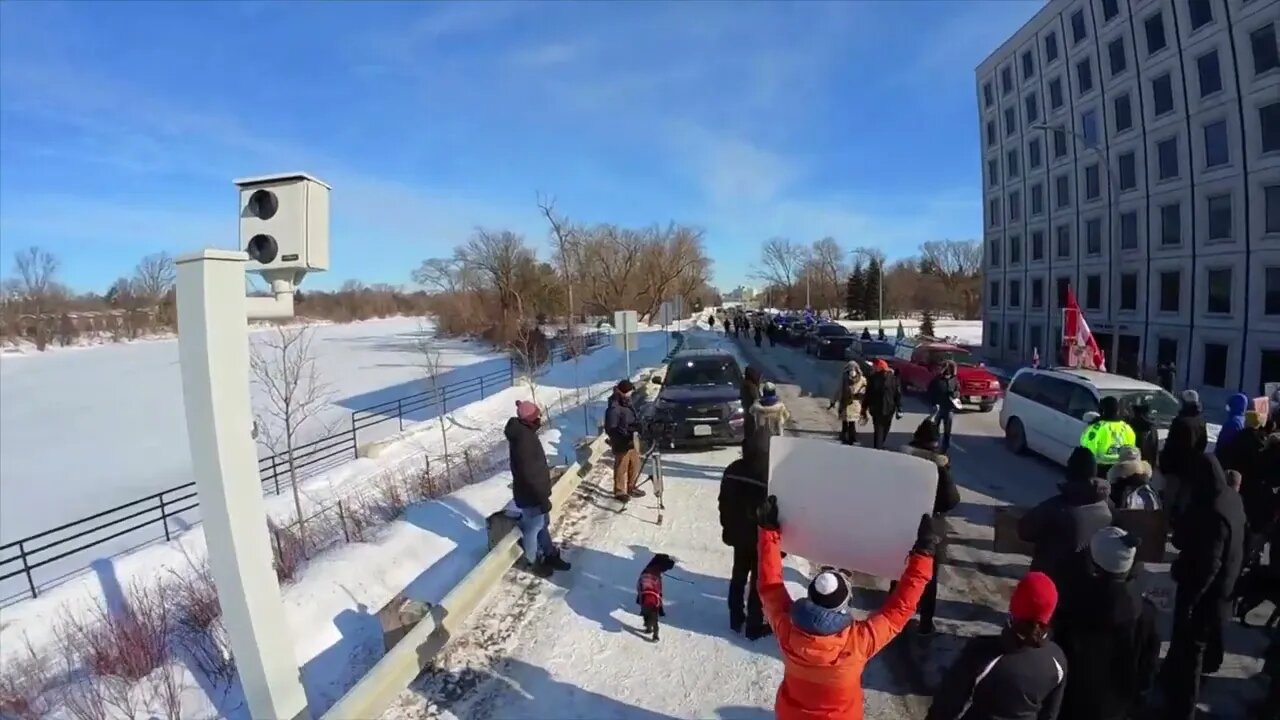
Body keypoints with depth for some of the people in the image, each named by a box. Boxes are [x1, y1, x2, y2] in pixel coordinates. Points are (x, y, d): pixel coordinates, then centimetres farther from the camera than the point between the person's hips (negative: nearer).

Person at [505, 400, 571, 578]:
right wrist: (542, 498, -22)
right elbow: (528, 474, -29)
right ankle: (533, 562, 31)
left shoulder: (525, 433, 2)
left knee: (544, 524, 23)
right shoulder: (522, 439, -30)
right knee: (533, 528, 11)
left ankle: (550, 555, 40)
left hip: (536, 491, 9)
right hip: (530, 495, -9)